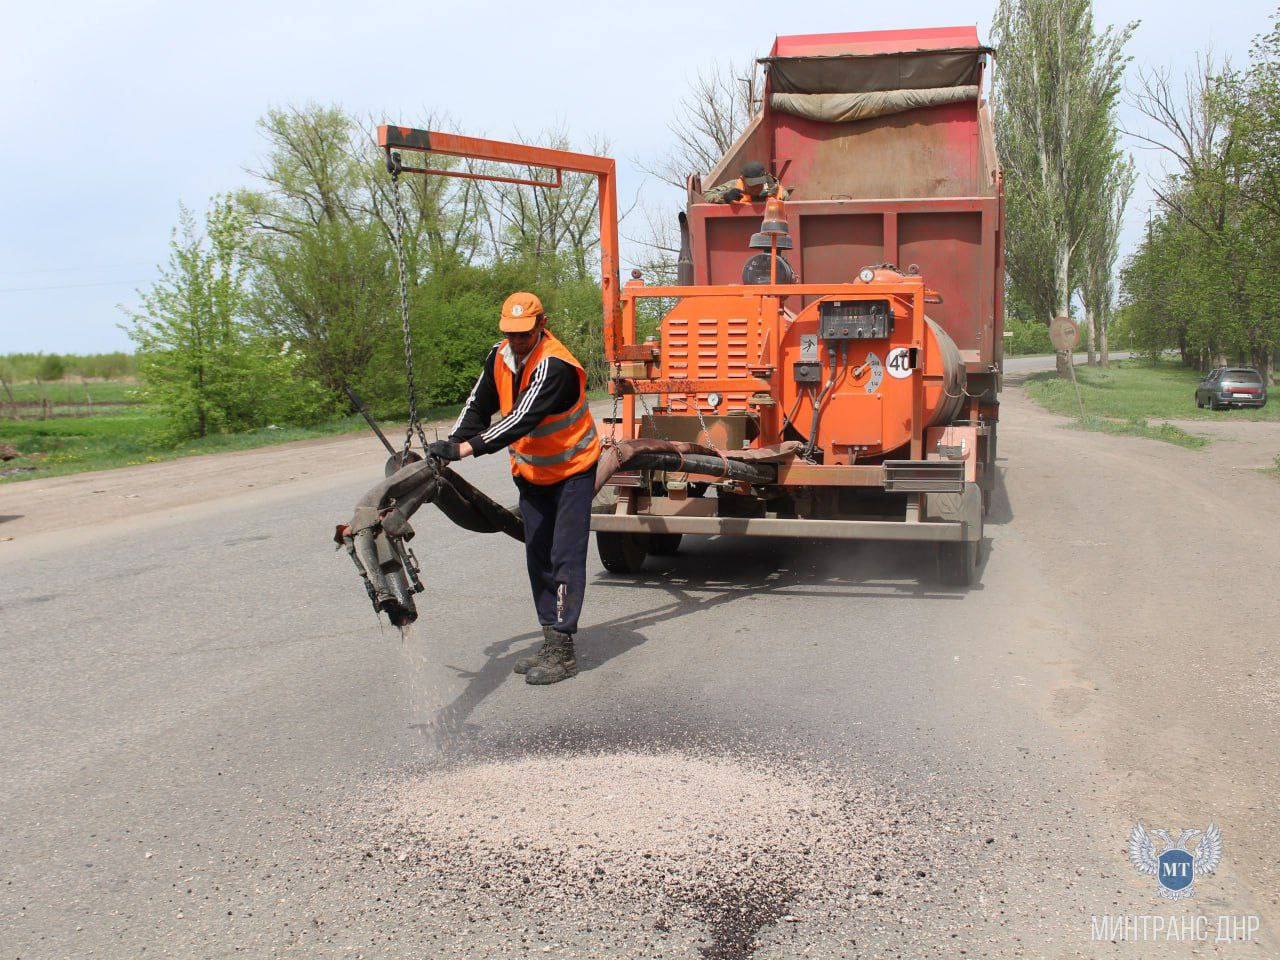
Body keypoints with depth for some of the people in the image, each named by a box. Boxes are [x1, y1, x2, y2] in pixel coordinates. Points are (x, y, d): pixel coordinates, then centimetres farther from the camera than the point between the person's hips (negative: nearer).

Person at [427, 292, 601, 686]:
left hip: (572, 469, -8)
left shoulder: (554, 366, -27)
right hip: (531, 472, 8)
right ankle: (551, 640, 16)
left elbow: (521, 420, -35)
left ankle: (563, 651, -6)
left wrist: (465, 448, -39)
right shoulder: (500, 357, -3)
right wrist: (449, 446, -10)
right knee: (538, 558, 9)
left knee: (565, 557, -9)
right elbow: (478, 406, 6)